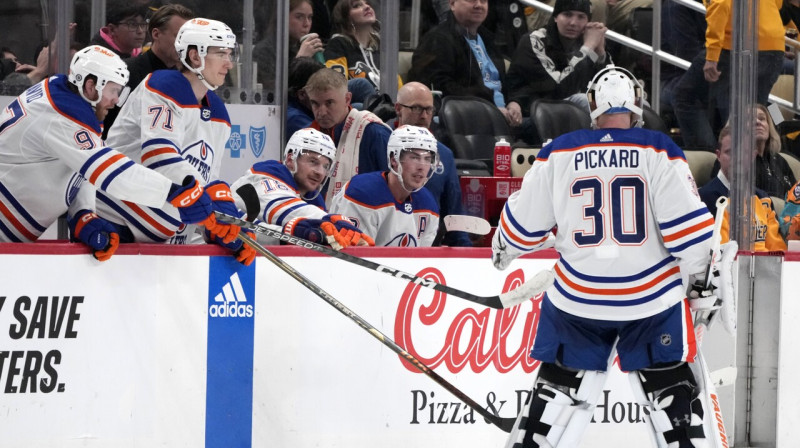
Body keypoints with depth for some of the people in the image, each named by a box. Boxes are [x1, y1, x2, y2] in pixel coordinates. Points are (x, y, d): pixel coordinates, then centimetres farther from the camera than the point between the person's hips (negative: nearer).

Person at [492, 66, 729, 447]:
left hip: (577, 300, 2)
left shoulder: (559, 153, -1)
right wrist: (701, 275, 4)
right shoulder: (658, 150, -8)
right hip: (649, 299, -2)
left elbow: (525, 220, 7)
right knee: (672, 388, 8)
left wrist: (503, 249, 28)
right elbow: (686, 221, -10)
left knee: (559, 384, 13)